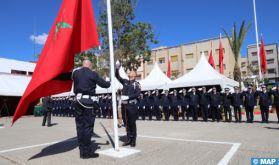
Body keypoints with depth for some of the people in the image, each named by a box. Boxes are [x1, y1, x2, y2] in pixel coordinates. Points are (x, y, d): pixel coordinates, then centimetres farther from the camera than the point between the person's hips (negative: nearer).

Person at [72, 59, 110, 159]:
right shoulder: (93, 74, -4)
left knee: (80, 126, 9)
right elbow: (104, 84, 1)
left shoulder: (75, 73, 6)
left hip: (79, 100, 4)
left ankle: (82, 151, 16)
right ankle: (87, 151, 5)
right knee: (88, 126, 1)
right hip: (88, 101, -4)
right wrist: (109, 83, 23)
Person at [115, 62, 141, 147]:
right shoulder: (125, 82, 12)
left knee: (132, 123, 3)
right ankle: (128, 139, 23)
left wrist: (128, 97, -18)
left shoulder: (136, 84, -2)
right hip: (125, 105, 5)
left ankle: (133, 140, 13)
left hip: (132, 105, -5)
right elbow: (117, 76, 14)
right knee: (127, 123, 12)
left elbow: (137, 94, -14)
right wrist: (117, 68, -1)